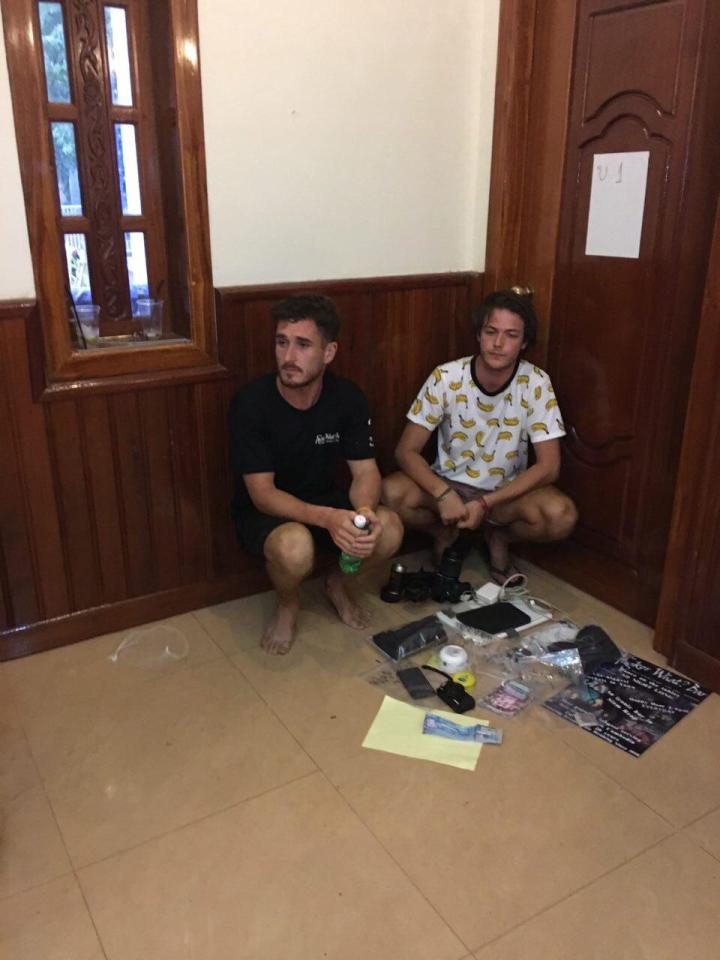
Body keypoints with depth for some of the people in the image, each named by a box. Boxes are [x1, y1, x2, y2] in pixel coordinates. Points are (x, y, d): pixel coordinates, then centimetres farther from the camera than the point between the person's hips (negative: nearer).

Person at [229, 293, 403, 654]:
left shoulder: (348, 397, -12)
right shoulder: (251, 402, -24)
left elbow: (365, 471, -12)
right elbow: (262, 494, -26)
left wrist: (364, 512, -36)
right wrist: (327, 518, -42)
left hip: (324, 499, 4)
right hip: (264, 511, -4)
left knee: (389, 530, -23)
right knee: (295, 546, -38)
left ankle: (338, 581, 10)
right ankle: (287, 605, -1)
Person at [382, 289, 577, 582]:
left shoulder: (536, 384, -17)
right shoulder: (446, 378, -18)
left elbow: (548, 466, -17)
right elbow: (406, 451, -15)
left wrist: (486, 503, -27)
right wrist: (443, 495, -33)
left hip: (507, 492, 0)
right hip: (448, 484, 0)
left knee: (561, 515, -30)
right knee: (393, 494, -30)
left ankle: (498, 536, 4)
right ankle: (445, 534, 4)